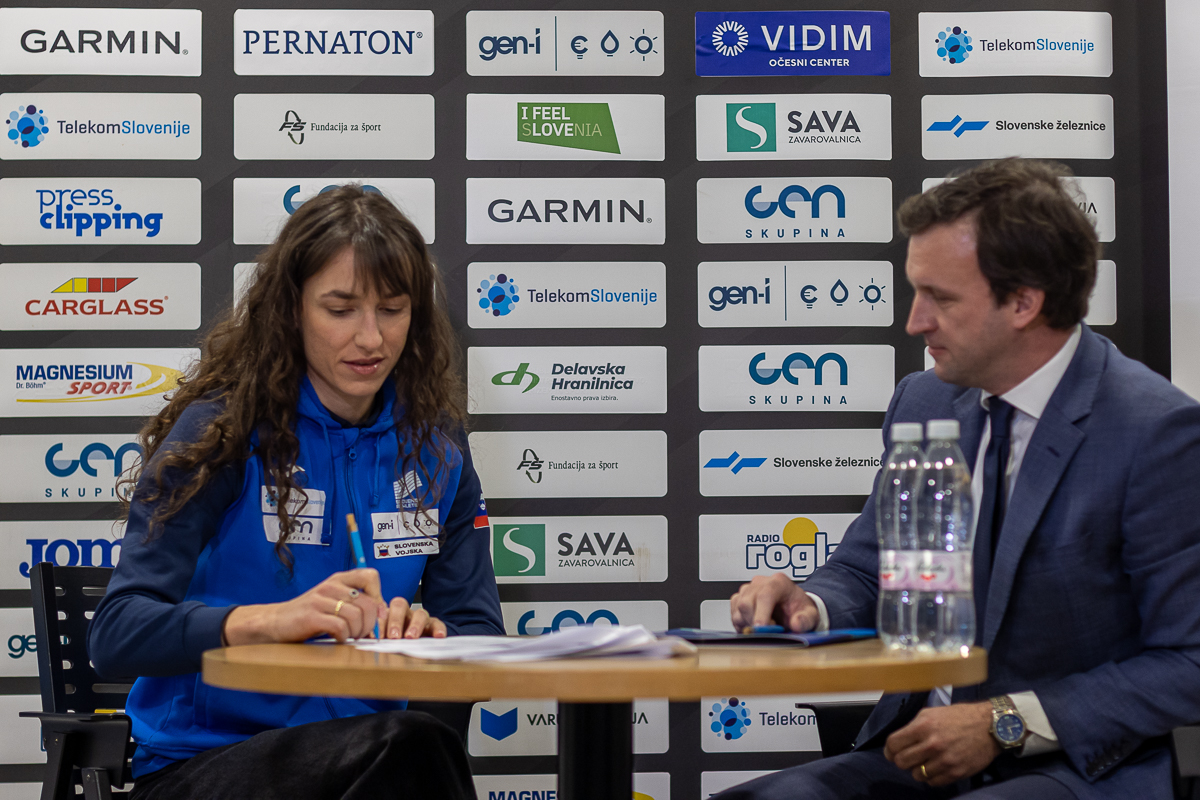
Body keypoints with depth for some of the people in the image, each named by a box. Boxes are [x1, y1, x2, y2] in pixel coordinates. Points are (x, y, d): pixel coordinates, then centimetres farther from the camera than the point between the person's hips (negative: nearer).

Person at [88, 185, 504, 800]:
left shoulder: (433, 444, 7)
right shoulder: (221, 430, -6)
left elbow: (481, 632, 8)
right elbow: (114, 635, -13)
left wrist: (428, 635, -16)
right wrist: (268, 620, -31)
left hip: (362, 747, 4)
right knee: (410, 744, -32)